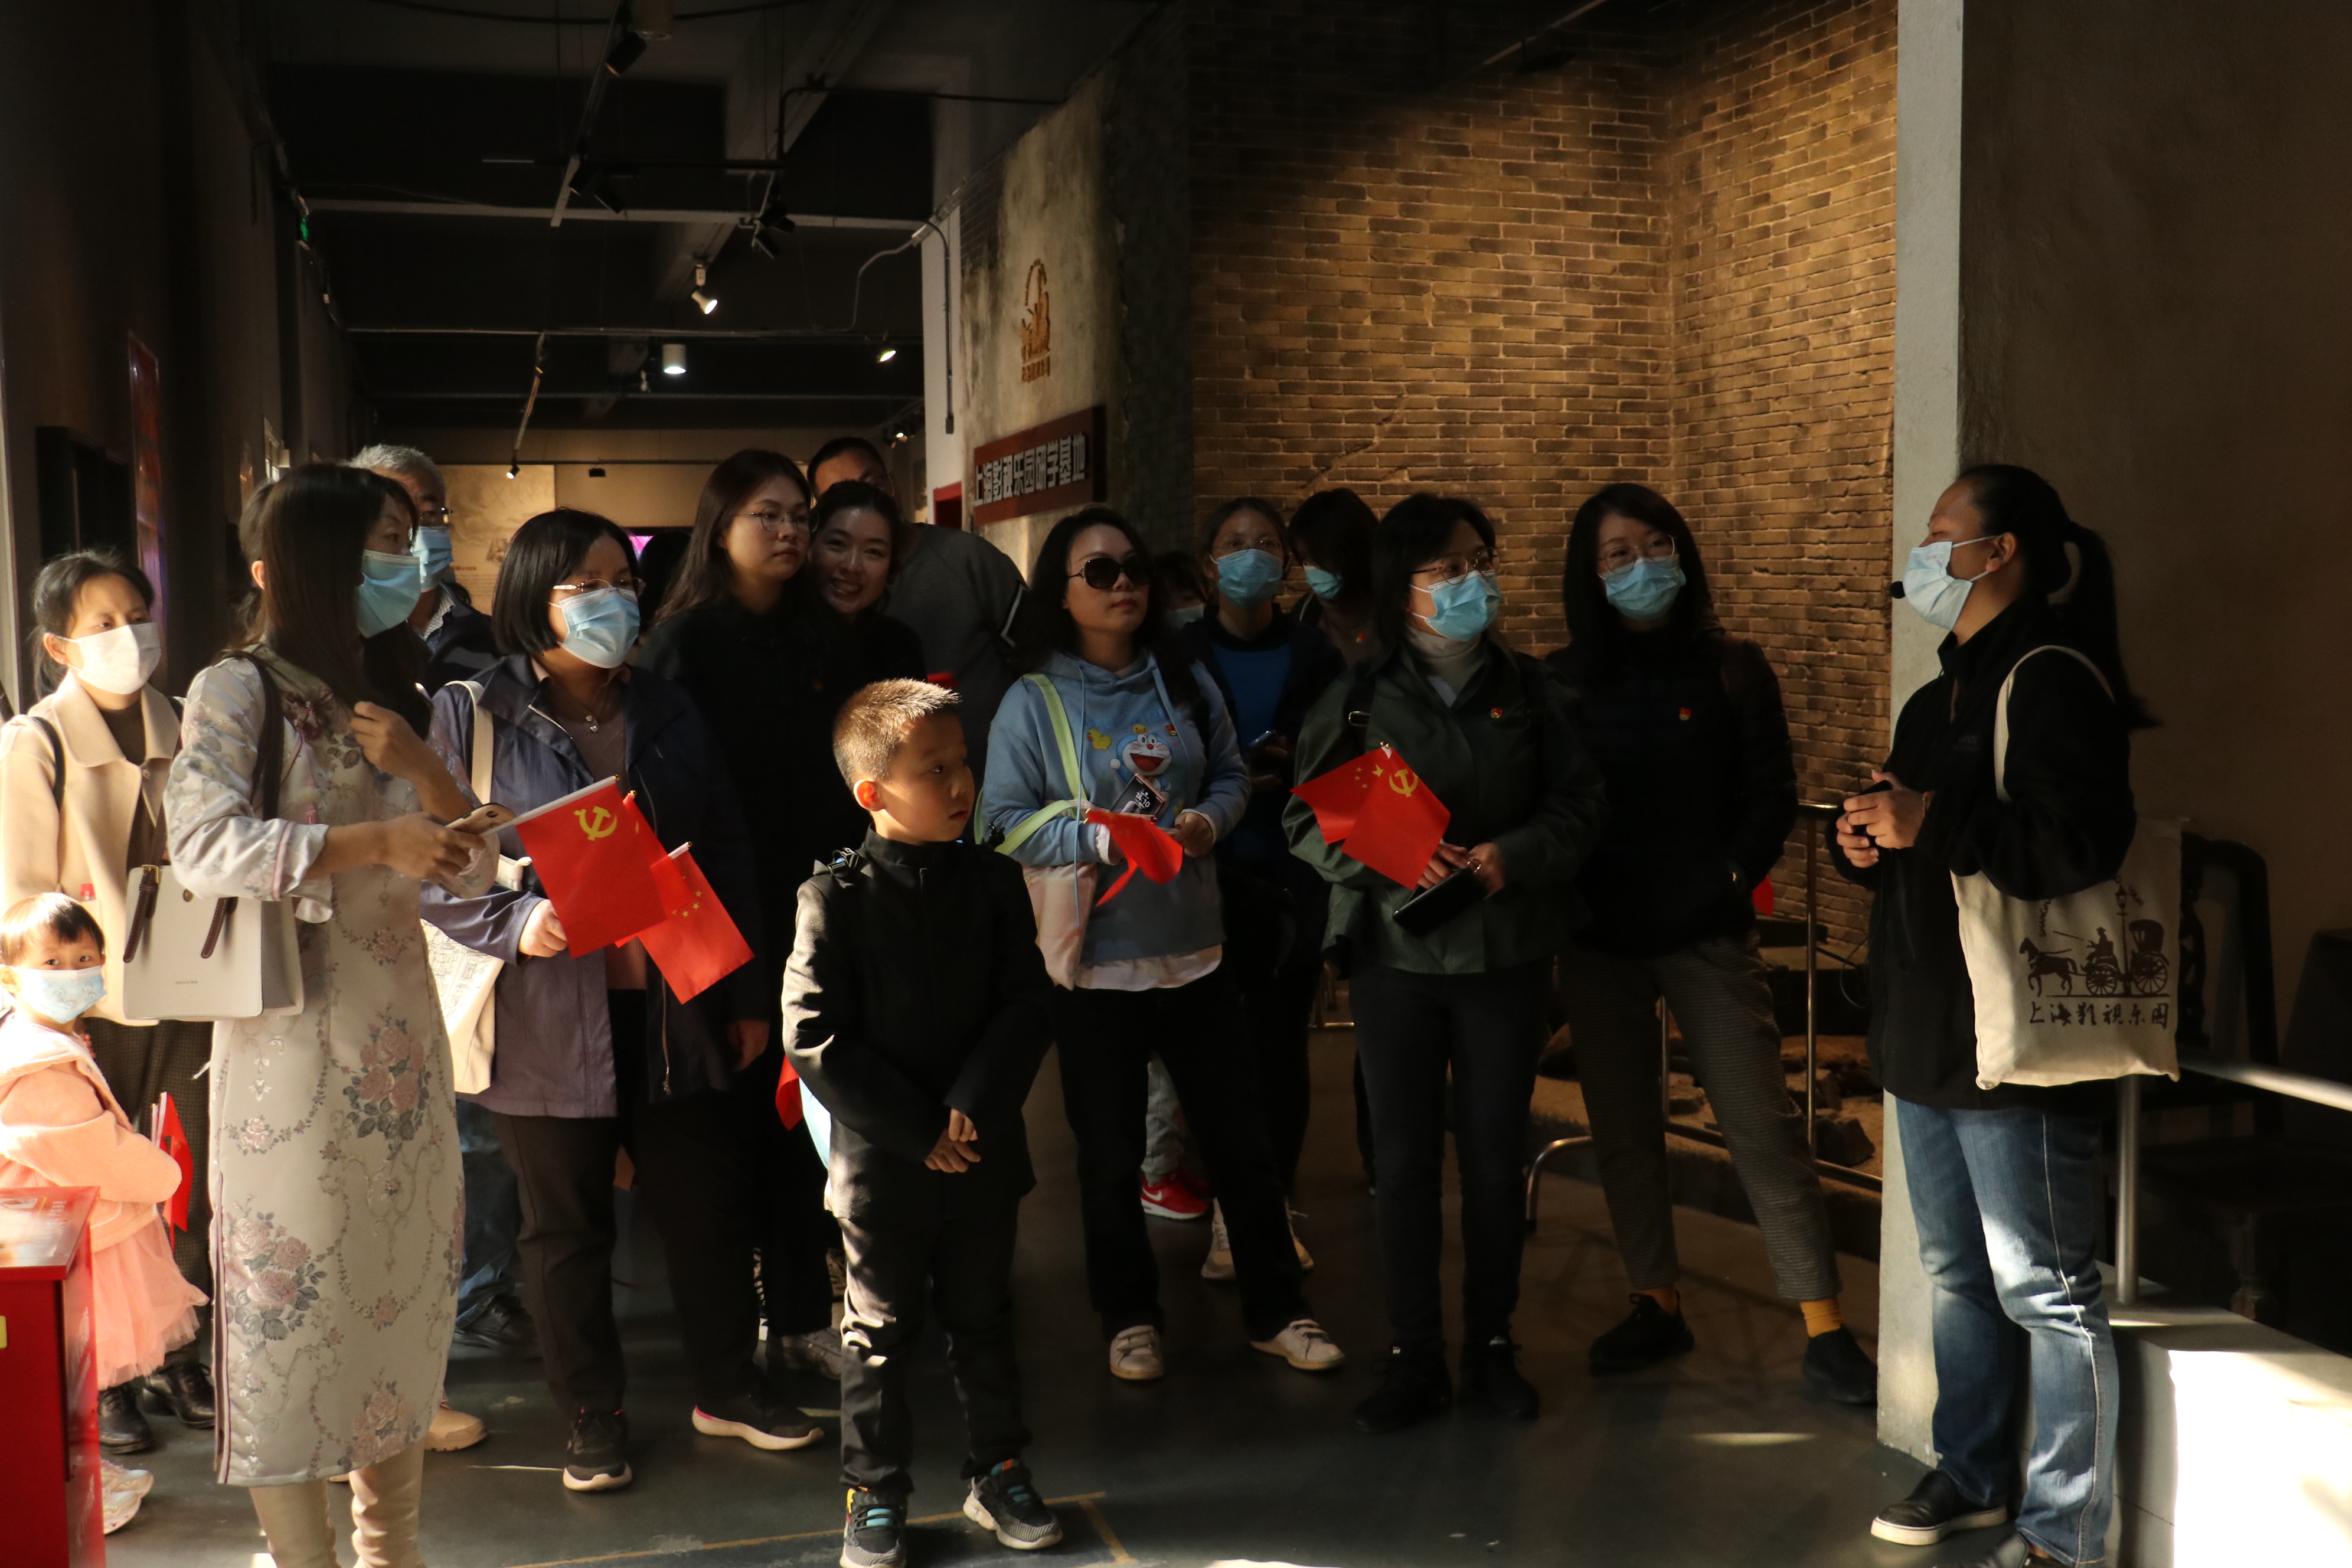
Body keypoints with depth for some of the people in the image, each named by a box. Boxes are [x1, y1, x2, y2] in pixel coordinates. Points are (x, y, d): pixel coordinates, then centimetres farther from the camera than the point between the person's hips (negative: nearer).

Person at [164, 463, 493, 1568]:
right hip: (294, 1039, -6)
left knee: (403, 1287, 11)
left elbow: (474, 869, 10)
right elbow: (203, 843, -19)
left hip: (399, 1032, 7)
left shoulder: (390, 698, 14)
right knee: (294, 1294, 0)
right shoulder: (239, 690, -5)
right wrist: (374, 841, -22)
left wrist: (420, 768, -8)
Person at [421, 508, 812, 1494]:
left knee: (708, 1202, 11)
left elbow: (726, 853, 12)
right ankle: (594, 1419, 27)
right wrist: (516, 924, -22)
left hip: (675, 1007, 4)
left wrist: (746, 995, 10)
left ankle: (726, 1386, 31)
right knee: (567, 1228, 9)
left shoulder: (668, 714, 9)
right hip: (547, 1017, -3)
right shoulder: (471, 716, -3)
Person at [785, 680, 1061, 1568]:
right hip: (882, 1160, -3)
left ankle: (998, 1476, 32)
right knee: (880, 1333, 10)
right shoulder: (836, 898, -11)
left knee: (983, 1319, 16)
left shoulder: (993, 884, -2)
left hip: (983, 1152, 3)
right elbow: (814, 1039, -14)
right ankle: (875, 1495, 26)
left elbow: (1029, 1007, -3)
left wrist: (973, 1108, -16)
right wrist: (918, 1130, -15)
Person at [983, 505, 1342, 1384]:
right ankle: (1128, 1317, 29)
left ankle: (1274, 1310, 26)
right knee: (1111, 1152, 10)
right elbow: (1006, 822, -10)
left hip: (1193, 946, 4)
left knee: (1239, 1133, 10)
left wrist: (1209, 820, -8)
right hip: (1093, 957, -3)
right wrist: (1100, 837, -22)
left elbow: (1231, 775, 13)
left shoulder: (1185, 683, 5)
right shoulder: (1034, 702, -7)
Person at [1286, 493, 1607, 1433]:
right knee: (1403, 1160, 4)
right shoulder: (1359, 698, -2)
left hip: (1505, 956, 1)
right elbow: (1308, 820, -2)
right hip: (1395, 957, -1)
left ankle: (1490, 1348, 25)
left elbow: (1580, 802, 3)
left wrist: (1519, 853, -16)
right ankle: (1414, 1358, 18)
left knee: (1495, 1158, 9)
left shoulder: (1525, 690, 2)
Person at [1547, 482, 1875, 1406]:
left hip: (1706, 936, -2)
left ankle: (1824, 1330, 3)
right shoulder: (1563, 681, 4)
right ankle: (1656, 1304, 25)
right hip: (1599, 942, 2)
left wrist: (1729, 880, -11)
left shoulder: (1732, 670, 1)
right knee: (1621, 1130, 10)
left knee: (1762, 1124, -5)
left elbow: (1772, 796, 1)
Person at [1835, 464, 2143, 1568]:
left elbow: (2083, 844, -25)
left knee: (2044, 1289, -2)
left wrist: (1929, 823, -24)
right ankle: (1973, 1476, 34)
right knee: (1955, 1275, 19)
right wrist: (1865, 842, 6)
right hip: (1928, 1033, 10)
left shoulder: (2052, 682, -12)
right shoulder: (1940, 695, 18)